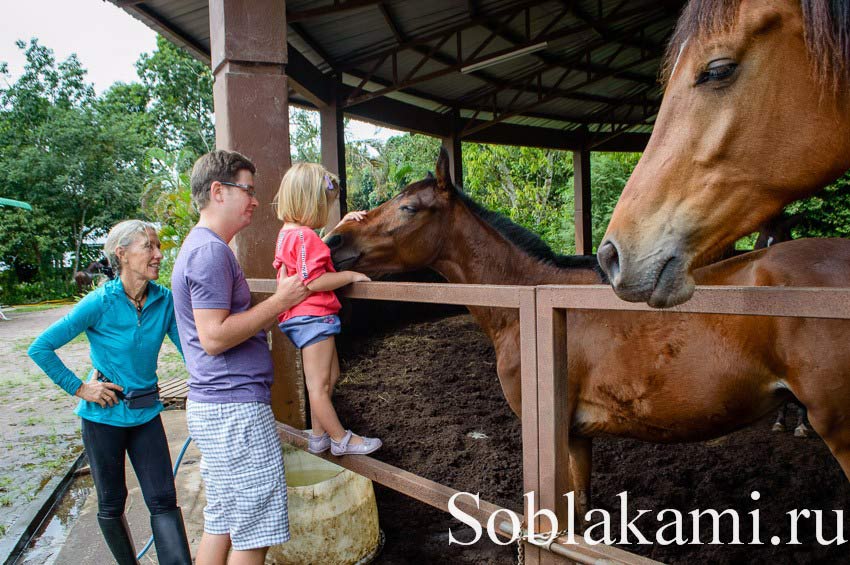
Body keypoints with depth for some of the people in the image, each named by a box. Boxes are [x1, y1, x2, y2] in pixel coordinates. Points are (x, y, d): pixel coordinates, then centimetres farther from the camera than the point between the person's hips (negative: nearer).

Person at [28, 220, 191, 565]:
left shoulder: (164, 300, -7)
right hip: (105, 414, -2)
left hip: (146, 413, 3)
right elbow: (40, 348, -12)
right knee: (111, 504, 14)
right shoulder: (100, 303, -17)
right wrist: (78, 388, -11)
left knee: (163, 500, 1)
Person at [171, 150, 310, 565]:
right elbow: (214, 336, -23)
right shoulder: (211, 250, -15)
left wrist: (279, 301, 15)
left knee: (221, 523, 18)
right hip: (236, 410, -10)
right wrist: (280, 301, -16)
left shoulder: (202, 247, 17)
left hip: (215, 408, 10)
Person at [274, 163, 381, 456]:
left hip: (302, 317, 11)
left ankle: (318, 436, 30)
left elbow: (318, 251, 29)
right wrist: (351, 275, -16)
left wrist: (342, 224, 21)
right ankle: (341, 439, 12)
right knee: (318, 384, 0)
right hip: (313, 316, -11)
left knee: (330, 376, 20)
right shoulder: (304, 235, -19)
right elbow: (313, 282, -26)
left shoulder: (288, 232, 13)